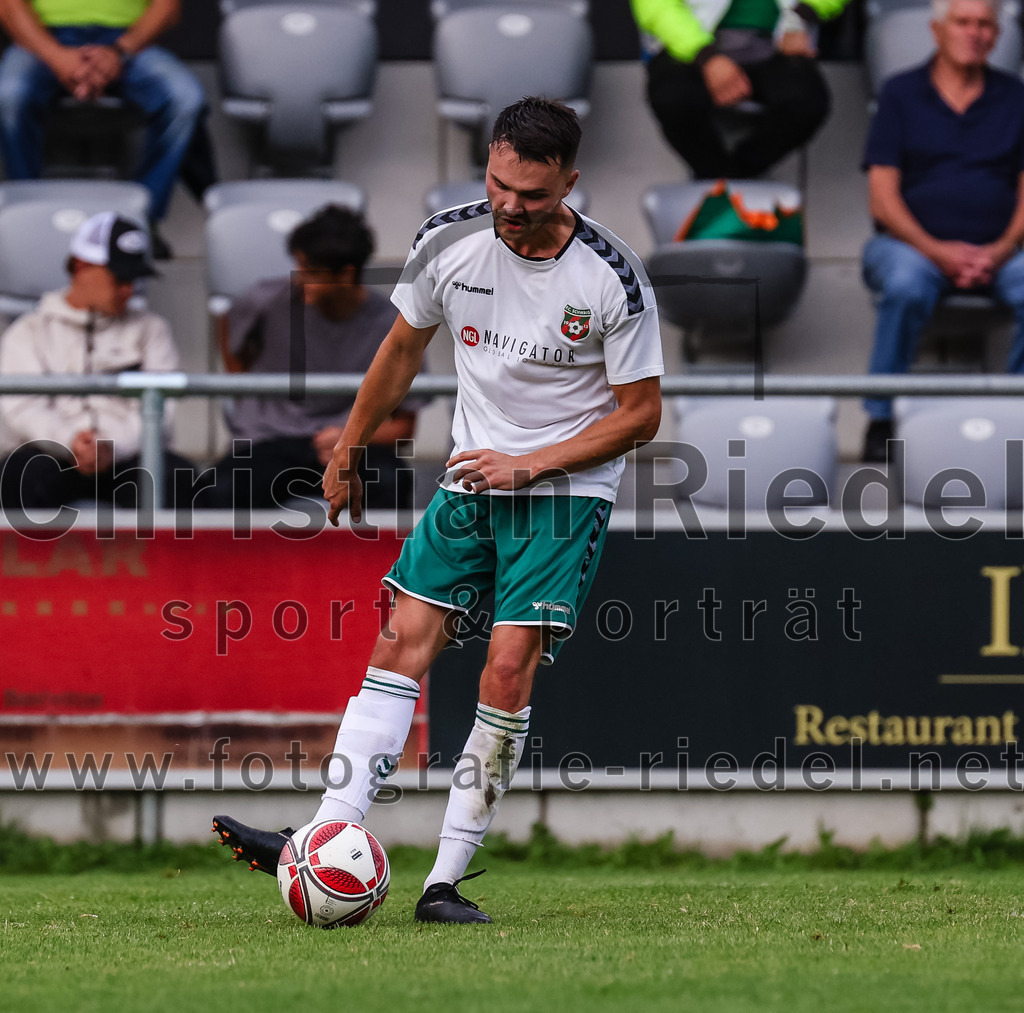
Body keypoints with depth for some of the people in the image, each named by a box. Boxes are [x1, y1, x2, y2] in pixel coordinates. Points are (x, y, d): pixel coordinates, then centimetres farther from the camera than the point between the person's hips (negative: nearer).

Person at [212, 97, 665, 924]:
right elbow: (404, 349, 13)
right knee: (402, 645, -6)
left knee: (508, 670, -15)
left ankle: (448, 879, -10)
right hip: (471, 479, 4)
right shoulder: (449, 242, -5)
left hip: (566, 491, -4)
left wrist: (530, 465, -16)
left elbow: (640, 414, -8)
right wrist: (348, 451, 20)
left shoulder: (613, 280, -17)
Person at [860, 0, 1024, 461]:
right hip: (914, 242, -1)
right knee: (906, 288, -37)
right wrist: (937, 251, -15)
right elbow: (883, 198, 0)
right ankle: (882, 419, -22)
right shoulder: (901, 93, 7)